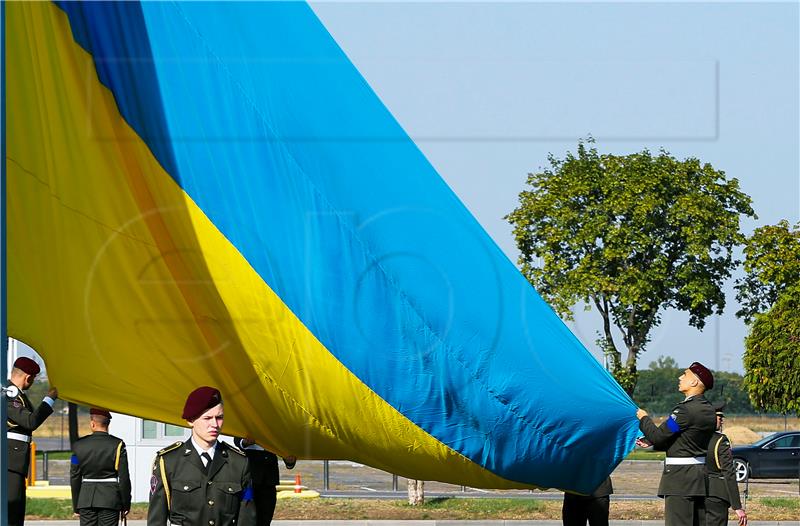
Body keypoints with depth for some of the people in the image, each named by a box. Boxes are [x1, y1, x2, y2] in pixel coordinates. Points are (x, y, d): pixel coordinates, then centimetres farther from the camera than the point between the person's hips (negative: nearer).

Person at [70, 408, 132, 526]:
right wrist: (126, 505, 4)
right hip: (110, 501, -2)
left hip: (86, 499, 2)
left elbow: (74, 478, 5)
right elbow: (124, 478, -5)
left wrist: (76, 505, 13)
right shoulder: (117, 445, -6)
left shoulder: (79, 445, 0)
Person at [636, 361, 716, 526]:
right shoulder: (708, 410, 10)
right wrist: (652, 442, 16)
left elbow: (657, 435, -15)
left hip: (681, 477, -9)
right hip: (699, 476, 9)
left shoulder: (686, 410, -18)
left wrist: (644, 418, 4)